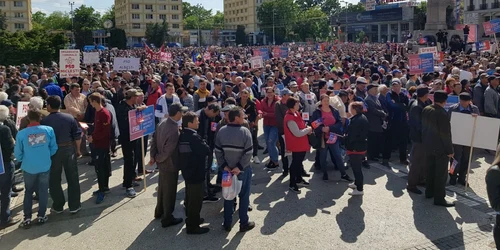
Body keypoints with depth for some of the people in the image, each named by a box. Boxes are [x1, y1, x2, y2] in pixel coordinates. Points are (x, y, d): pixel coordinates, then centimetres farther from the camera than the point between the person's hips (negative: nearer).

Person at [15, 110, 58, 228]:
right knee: (43, 191, 14)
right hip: (45, 166, 0)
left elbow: (18, 154, -3)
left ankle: (27, 218, 15)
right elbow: (54, 148, -2)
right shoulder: (48, 130, -10)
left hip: (29, 167, 0)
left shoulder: (21, 134, -12)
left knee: (28, 191, 16)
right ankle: (41, 216, 20)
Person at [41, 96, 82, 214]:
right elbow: (77, 136, -2)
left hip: (52, 151, -1)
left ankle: (58, 206, 23)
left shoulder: (44, 121, -10)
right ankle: (74, 206, 16)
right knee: (73, 179, 10)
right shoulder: (70, 118, -4)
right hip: (69, 149, 1)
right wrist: (78, 149, 10)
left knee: (54, 180, 14)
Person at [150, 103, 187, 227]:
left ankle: (159, 212, 45)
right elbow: (168, 151, -28)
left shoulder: (163, 123, -4)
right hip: (170, 165, -9)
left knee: (162, 188, 26)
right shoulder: (174, 131, -32)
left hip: (163, 164, 9)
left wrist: (153, 156, 1)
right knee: (169, 192, 9)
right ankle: (167, 218, 25)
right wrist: (158, 159, -10)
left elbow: (154, 139, 2)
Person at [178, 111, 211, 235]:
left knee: (190, 197, 22)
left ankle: (191, 218, 38)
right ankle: (192, 226, 9)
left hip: (187, 170, 10)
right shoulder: (194, 136, -23)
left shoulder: (183, 134, 5)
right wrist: (205, 144, -3)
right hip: (195, 172, -10)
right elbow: (206, 150, -22)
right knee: (196, 199, 1)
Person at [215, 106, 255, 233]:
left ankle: (227, 223, 23)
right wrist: (239, 167, -15)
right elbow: (248, 153, -20)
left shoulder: (221, 131, -5)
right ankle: (244, 223, 19)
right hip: (243, 169, -4)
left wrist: (224, 166, -4)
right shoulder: (245, 131, -17)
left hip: (227, 169, 4)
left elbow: (218, 151, -4)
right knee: (244, 196, 11)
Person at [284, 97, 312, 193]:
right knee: (295, 163, 1)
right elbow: (298, 133, -28)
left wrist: (307, 128, -2)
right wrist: (308, 129, -14)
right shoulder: (290, 119, -28)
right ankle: (292, 184, 14)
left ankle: (299, 179, 41)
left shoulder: (296, 113, 3)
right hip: (296, 145, -10)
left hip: (302, 143, 10)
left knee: (299, 161, 23)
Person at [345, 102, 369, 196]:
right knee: (357, 167, 24)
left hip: (355, 148, -10)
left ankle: (359, 189, 5)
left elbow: (351, 136, -24)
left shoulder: (355, 120, -23)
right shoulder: (363, 118, 9)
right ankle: (357, 183, 40)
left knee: (356, 168, -1)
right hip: (362, 146, 10)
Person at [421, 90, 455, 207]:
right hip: (440, 147, -8)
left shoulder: (426, 109, -1)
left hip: (428, 145, 8)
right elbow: (445, 134, -20)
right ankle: (439, 198, 8)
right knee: (441, 173, 2)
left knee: (430, 170, 20)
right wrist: (450, 150, -12)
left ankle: (429, 192, 30)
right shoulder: (442, 113, -24)